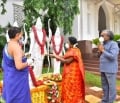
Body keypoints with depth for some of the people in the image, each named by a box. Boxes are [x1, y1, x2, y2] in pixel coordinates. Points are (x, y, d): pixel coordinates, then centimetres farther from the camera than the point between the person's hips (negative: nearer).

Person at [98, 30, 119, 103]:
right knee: (105, 85, 14)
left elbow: (112, 56, -24)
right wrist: (100, 51, -4)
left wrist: (102, 50, -17)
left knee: (111, 86, 2)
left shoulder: (114, 44, -13)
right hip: (103, 69, 8)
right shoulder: (104, 44, 12)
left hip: (110, 69, -8)